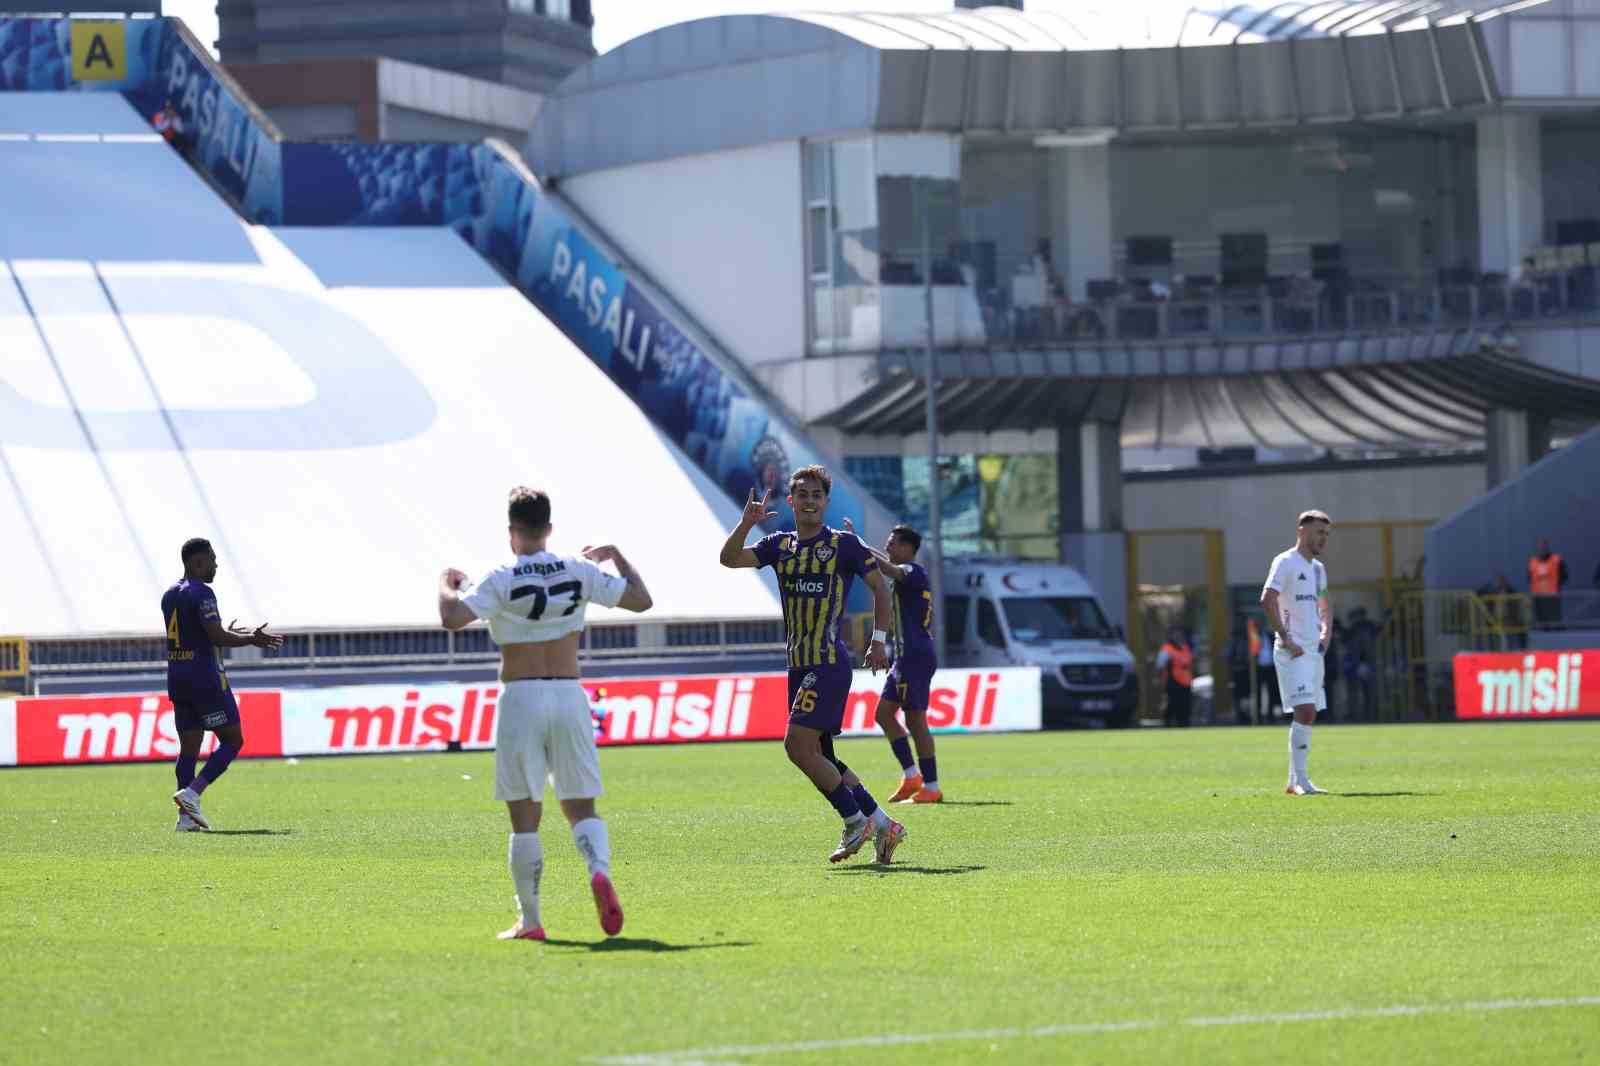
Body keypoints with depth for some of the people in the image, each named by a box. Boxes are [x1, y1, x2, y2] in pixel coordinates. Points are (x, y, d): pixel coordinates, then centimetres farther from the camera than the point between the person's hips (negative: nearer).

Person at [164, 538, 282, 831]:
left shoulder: (169, 596, 15)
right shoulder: (201, 593, -12)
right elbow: (216, 637, -20)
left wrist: (227, 635, 35)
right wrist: (252, 639, -6)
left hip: (177, 680, 8)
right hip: (206, 678, -8)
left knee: (189, 747, 7)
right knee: (232, 740, 1)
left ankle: (186, 815, 0)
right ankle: (192, 793, -13)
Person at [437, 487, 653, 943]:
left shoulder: (501, 580, -8)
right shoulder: (580, 572, 2)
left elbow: (452, 617, -19)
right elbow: (641, 599, 10)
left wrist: (446, 582, 1)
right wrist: (616, 556, 25)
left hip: (521, 699, -3)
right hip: (570, 698, 3)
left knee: (524, 817, 3)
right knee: (581, 807, 10)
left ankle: (529, 921, 4)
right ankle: (600, 870, -21)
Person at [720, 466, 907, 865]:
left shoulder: (844, 543, -4)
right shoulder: (779, 545, 11)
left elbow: (879, 585, 3)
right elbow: (729, 559, 0)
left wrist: (879, 640, -2)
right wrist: (747, 523, -16)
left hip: (829, 663, -7)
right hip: (799, 665, 7)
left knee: (798, 745, -15)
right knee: (818, 756, 7)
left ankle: (855, 821, -4)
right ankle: (881, 823, 15)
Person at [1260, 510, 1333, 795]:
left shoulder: (1317, 568, 18)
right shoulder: (1286, 563, -9)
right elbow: (1267, 600, -21)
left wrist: (1325, 633, 16)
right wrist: (1286, 639, -22)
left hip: (1314, 651, 9)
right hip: (1293, 653, -9)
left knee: (1308, 715, 9)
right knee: (1306, 711, -17)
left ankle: (1294, 782, 15)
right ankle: (1300, 780, -16)